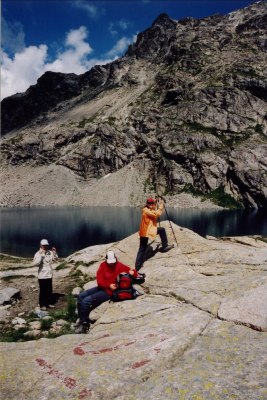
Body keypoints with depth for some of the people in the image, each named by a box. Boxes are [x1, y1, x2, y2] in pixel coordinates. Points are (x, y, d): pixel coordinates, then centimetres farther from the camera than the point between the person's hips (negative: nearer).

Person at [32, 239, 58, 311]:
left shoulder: (50, 252, -1)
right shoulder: (38, 254, -15)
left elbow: (55, 259, 11)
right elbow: (34, 264, -26)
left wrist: (55, 253, -6)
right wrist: (40, 255, -33)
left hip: (49, 275, 5)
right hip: (42, 276, -5)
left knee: (49, 290, 15)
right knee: (42, 290, 5)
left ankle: (49, 303, 29)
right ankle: (42, 305, 18)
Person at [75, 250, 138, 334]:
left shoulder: (120, 266, -10)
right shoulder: (103, 265, -1)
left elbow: (134, 274, -5)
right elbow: (99, 281, -5)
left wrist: (132, 272, -29)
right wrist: (109, 285, -22)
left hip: (109, 291, -6)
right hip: (101, 287, 6)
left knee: (86, 301, -17)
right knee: (80, 296, 2)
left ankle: (85, 324, -1)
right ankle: (81, 319, 14)